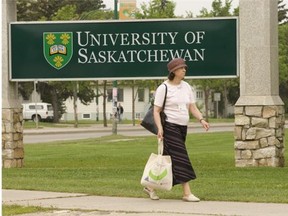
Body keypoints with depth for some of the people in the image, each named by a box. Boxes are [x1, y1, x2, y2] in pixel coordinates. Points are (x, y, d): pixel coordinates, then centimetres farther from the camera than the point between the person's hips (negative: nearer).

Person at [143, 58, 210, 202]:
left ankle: (151, 187, 22)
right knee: (180, 158, -12)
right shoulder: (163, 88, -7)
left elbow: (192, 108, 12)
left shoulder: (187, 87, 12)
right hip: (169, 127, -7)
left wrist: (201, 120, -6)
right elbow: (156, 111, -8)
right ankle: (186, 193, -13)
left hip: (182, 128, 7)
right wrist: (159, 128, -21)